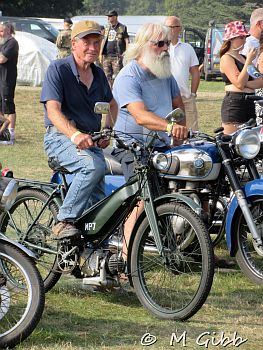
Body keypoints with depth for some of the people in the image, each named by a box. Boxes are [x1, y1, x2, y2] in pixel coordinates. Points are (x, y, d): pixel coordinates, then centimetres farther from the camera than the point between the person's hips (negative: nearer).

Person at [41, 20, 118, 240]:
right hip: (61, 138, -7)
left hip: (92, 140, 7)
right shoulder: (58, 69, -9)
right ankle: (65, 222, -29)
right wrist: (75, 135, -38)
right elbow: (53, 110, -20)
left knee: (97, 200, -2)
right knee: (94, 165, -34)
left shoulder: (98, 74, 13)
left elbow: (112, 105, 30)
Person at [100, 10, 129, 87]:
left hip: (117, 56, -5)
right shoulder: (107, 27, 14)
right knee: (107, 76, 6)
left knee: (116, 77, -8)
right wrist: (101, 54, 16)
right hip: (107, 56, 5)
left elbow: (127, 41, -2)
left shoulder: (122, 28, -1)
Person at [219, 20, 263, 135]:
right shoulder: (226, 58, -5)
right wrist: (249, 61, -15)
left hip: (250, 103, 8)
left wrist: (246, 84, -10)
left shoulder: (243, 58, 20)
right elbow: (239, 83, -16)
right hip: (234, 104, -8)